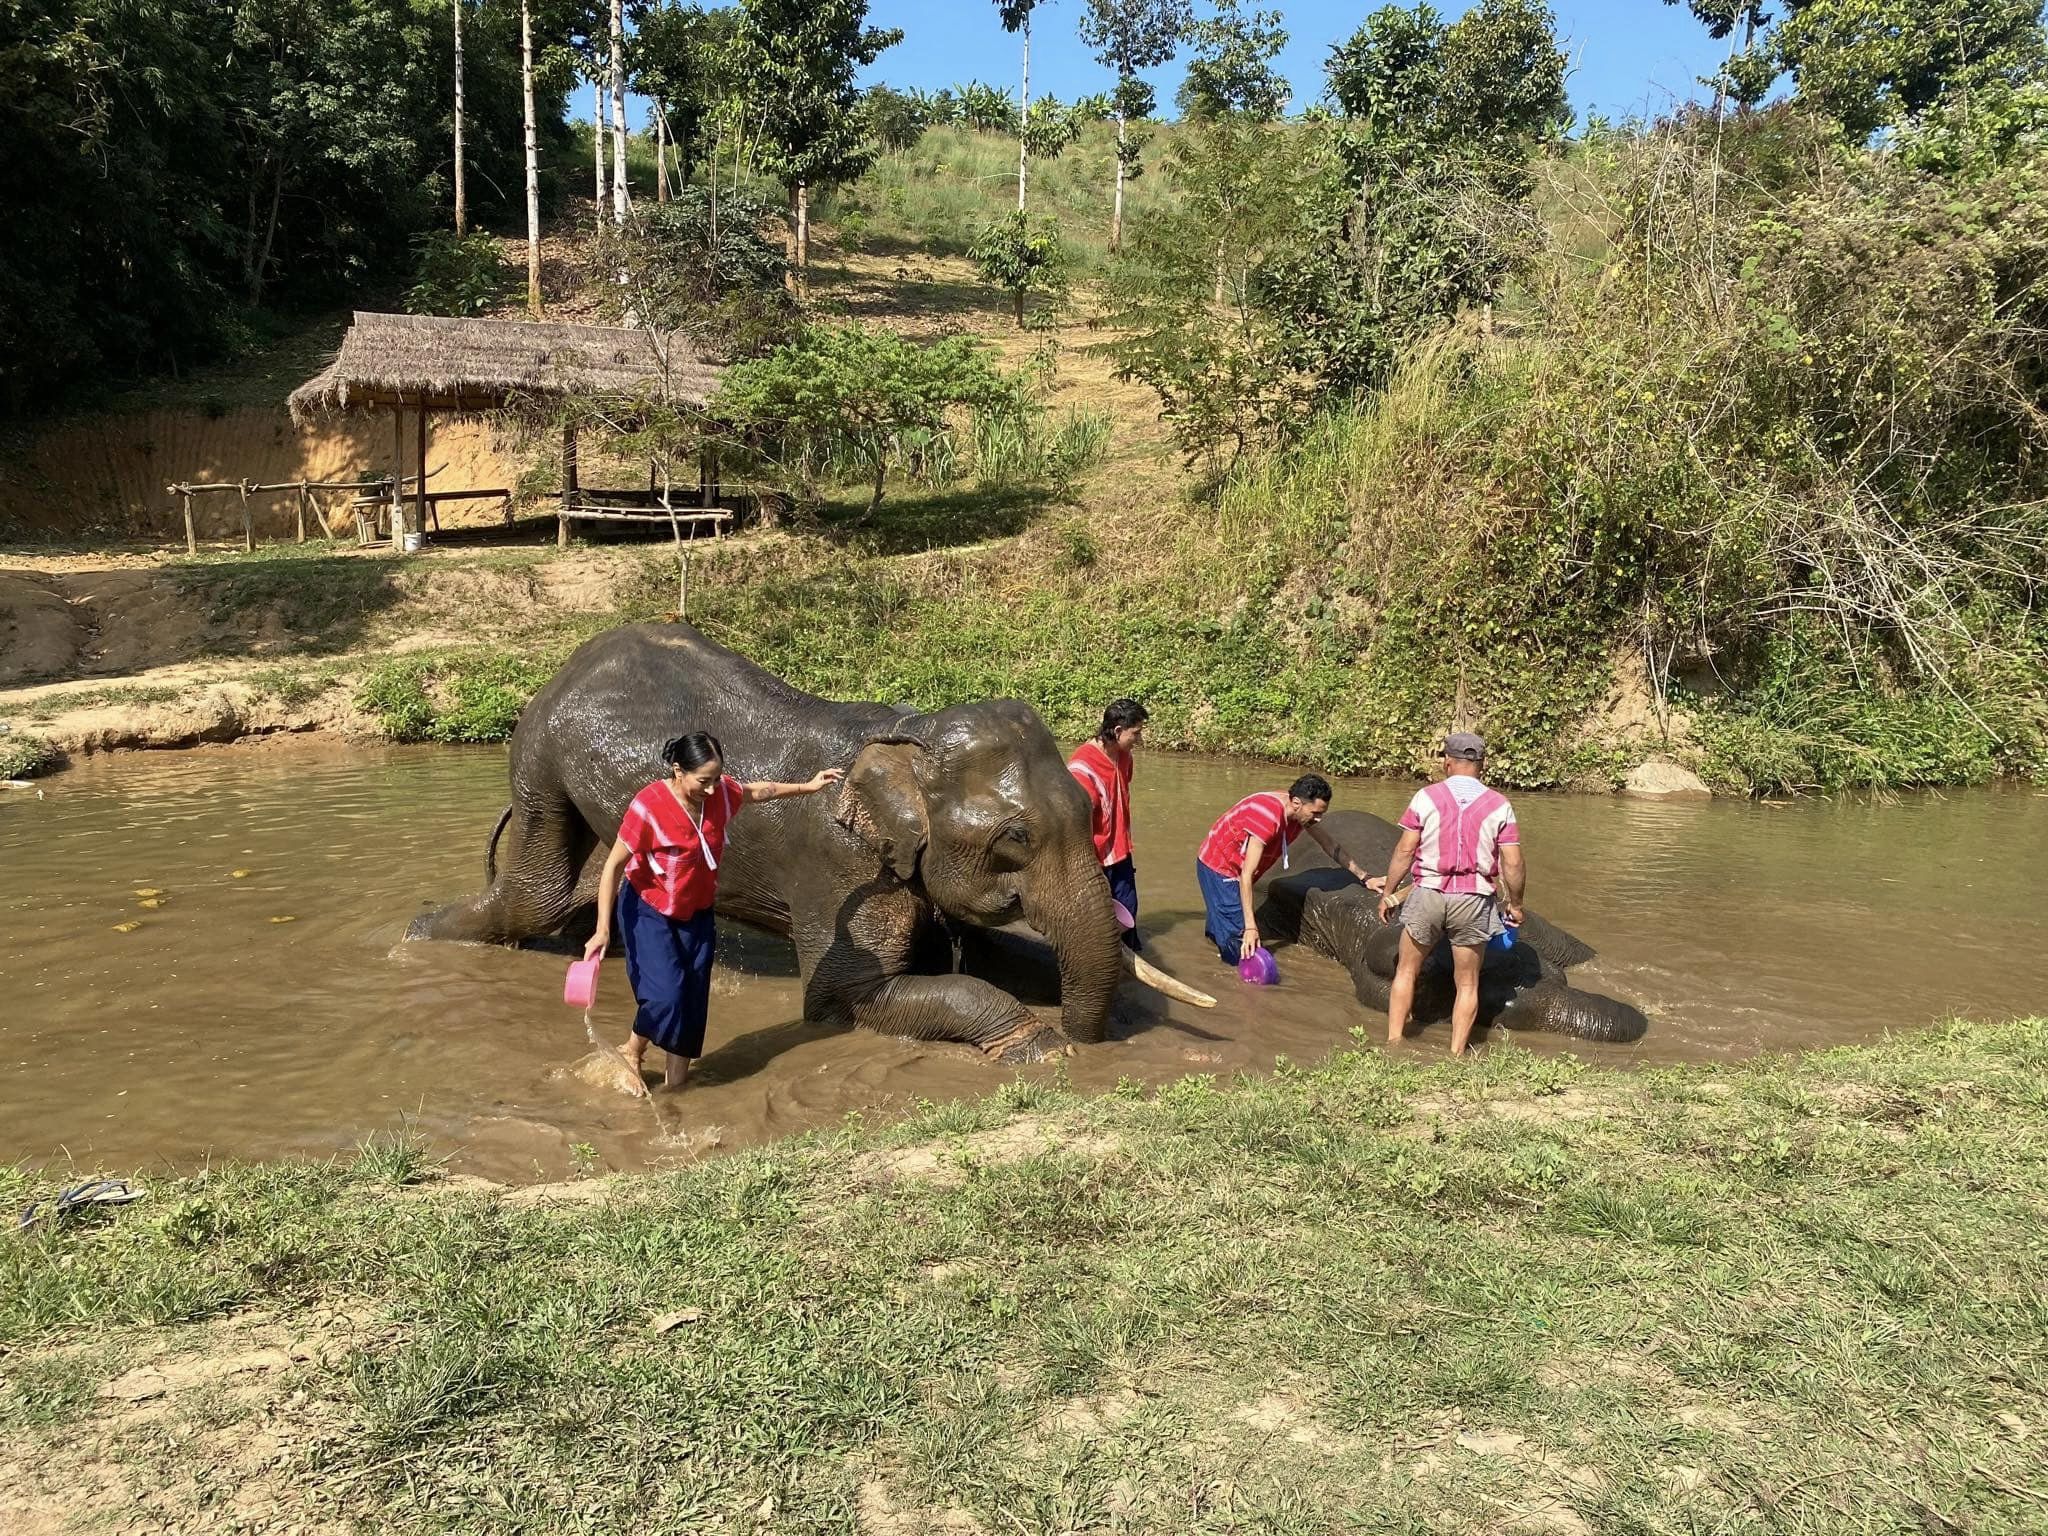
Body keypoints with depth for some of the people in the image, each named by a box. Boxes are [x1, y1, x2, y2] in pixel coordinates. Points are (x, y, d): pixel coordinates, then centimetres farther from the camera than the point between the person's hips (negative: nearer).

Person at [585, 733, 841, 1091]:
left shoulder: (722, 791, -12)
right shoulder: (648, 806, -27)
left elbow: (760, 791, 11)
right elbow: (613, 866, -21)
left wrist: (807, 787, 19)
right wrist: (603, 929, -24)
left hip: (696, 913, 5)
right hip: (648, 912, -5)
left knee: (692, 1003, 6)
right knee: (666, 995, -18)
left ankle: (676, 1082, 21)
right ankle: (632, 1052, 11)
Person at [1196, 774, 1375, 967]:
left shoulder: (1301, 812, -9)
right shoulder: (1269, 817, -35)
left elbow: (1330, 846, 8)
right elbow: (1246, 874, -33)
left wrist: (1364, 877, 10)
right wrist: (1250, 927, -35)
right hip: (1218, 868, -9)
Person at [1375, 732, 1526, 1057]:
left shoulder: (1426, 797, -5)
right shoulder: (1500, 806, -2)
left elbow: (1404, 851, -5)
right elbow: (1513, 864, -3)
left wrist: (1388, 893, 6)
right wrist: (1514, 904, 11)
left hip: (1428, 894, 0)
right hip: (1473, 902, 0)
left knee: (1406, 970, 18)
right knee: (1467, 984, 14)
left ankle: (1393, 1043, 18)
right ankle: (1456, 1055, 14)